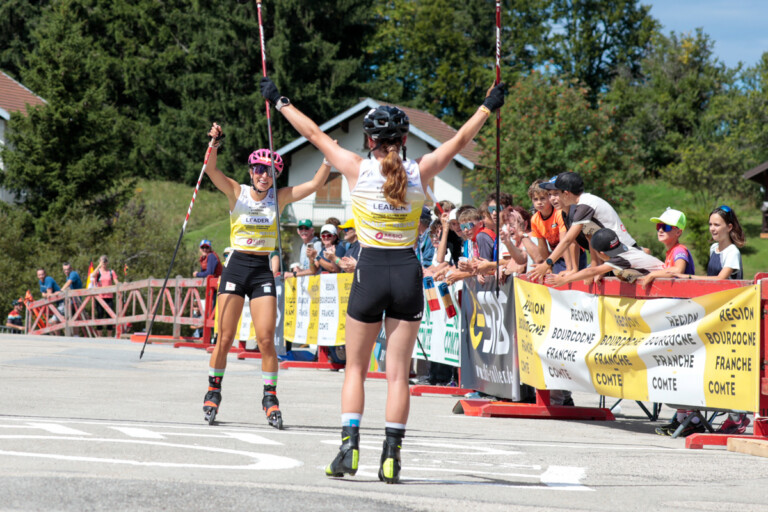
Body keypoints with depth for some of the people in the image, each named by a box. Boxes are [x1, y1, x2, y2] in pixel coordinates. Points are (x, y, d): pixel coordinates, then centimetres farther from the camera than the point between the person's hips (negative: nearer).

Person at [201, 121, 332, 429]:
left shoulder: (279, 198, 5)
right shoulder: (237, 193, 0)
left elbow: (316, 184, -1)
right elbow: (211, 170, -13)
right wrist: (214, 143, -28)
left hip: (263, 271, 1)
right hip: (236, 267, -1)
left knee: (266, 339, -6)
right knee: (225, 338, 0)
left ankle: (270, 397, 5)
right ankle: (213, 391, 17)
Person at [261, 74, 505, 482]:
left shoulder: (358, 170, -6)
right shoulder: (419, 172, -1)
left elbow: (314, 134, 6)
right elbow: (460, 140, 13)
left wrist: (279, 102, 18)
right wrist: (488, 107, 28)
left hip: (370, 270, -1)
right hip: (407, 270, 1)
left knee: (355, 367, 11)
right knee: (398, 372, 3)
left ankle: (350, 446, -1)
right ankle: (391, 456, -1)